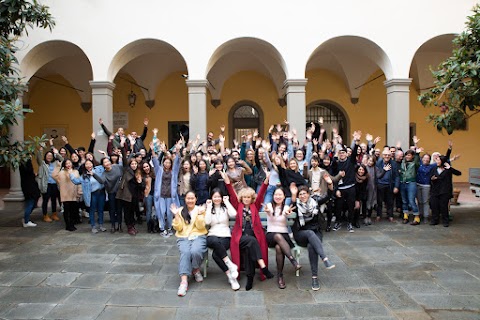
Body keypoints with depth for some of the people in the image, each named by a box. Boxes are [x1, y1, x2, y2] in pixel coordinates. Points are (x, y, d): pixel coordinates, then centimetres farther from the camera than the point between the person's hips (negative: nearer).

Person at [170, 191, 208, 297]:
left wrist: (199, 214, -13)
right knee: (185, 252, -31)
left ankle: (196, 270, -2)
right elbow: (178, 228, 4)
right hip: (183, 238, 1)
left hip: (199, 236, -1)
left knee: (195, 251, -33)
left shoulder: (200, 209, 9)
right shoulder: (180, 211, 13)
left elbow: (201, 227, -2)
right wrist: (176, 215, -5)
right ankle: (184, 281, -36)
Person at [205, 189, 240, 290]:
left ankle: (231, 276, -21)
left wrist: (227, 202, -2)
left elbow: (233, 214, -12)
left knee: (215, 254, -32)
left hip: (225, 237, -1)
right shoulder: (209, 209, 14)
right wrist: (209, 207, -1)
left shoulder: (225, 208, 12)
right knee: (215, 241, -39)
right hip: (212, 237, 1)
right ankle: (230, 265, -33)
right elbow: (207, 222, -6)